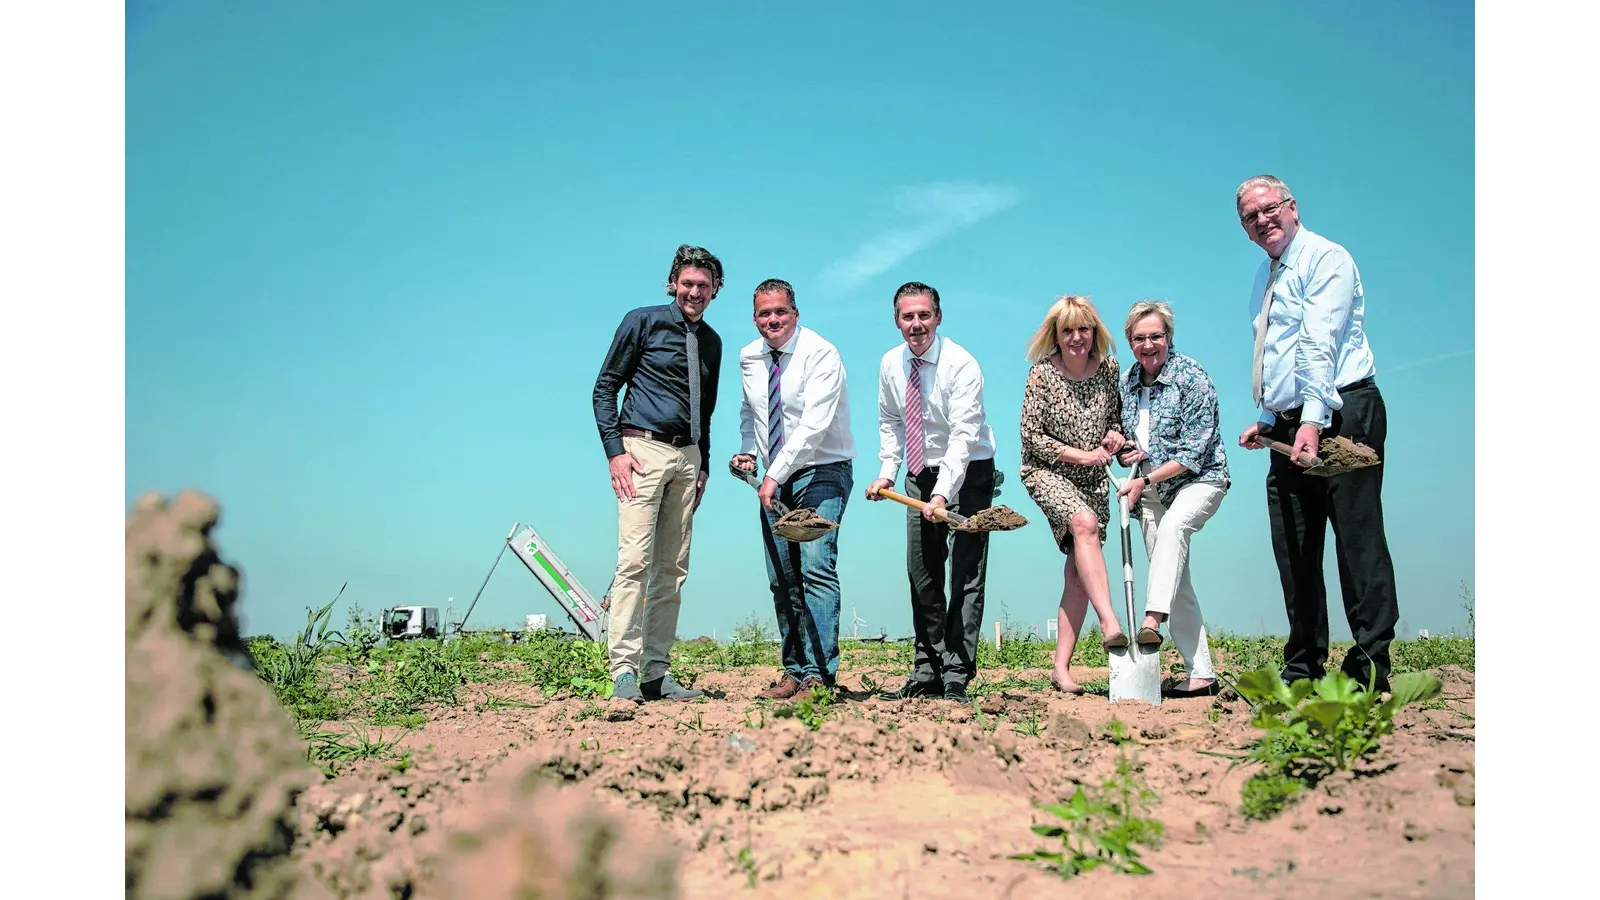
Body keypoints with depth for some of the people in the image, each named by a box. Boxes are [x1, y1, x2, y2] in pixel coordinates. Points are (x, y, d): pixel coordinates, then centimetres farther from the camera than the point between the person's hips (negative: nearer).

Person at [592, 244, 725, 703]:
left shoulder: (711, 342, 18)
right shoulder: (642, 321, 3)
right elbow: (605, 387, 1)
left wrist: (703, 466, 15)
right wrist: (615, 450, -10)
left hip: (688, 456, 6)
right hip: (643, 448, -5)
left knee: (673, 570, 3)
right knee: (635, 561, -14)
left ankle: (655, 673, 6)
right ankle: (623, 670, -12)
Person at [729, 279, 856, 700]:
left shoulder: (821, 354, -15)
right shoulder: (748, 358, 6)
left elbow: (814, 424, -24)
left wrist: (776, 474, -28)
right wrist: (748, 451, 5)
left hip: (822, 473, -6)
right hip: (775, 479, 6)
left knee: (816, 568, -18)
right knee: (782, 579, 4)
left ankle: (819, 674, -18)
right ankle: (794, 670, 13)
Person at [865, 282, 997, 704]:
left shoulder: (962, 365, -20)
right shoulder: (891, 364, -1)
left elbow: (964, 436, -27)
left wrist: (942, 495, -36)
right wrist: (887, 473, 0)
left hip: (967, 473, -6)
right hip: (920, 477, 6)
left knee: (965, 574, -9)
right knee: (922, 574, 10)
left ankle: (956, 677, -5)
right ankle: (927, 672, 19)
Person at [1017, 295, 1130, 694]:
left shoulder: (1109, 367, 0)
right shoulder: (1042, 373, -10)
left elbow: (1118, 417, 14)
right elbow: (1032, 437, -10)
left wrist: (1114, 436, -8)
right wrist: (1081, 455, -15)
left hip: (1093, 479, 4)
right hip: (1046, 471, -4)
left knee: (1078, 571, -2)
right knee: (1084, 523, -34)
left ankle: (1061, 667, 2)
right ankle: (1109, 623, -40)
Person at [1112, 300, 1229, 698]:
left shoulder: (1192, 377, -13)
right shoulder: (1127, 381, 5)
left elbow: (1193, 453, -17)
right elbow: (1125, 439, 18)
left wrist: (1145, 480, -20)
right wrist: (1124, 451, -5)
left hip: (1199, 478, -6)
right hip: (1150, 487, 6)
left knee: (1172, 526, -37)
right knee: (1175, 578, 1)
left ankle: (1152, 621, -49)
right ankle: (1200, 673, 3)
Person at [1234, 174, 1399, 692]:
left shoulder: (1325, 257, -5)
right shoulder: (1265, 279, 21)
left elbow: (1320, 344, -18)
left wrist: (1313, 420, -26)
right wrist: (1267, 420, 13)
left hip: (1342, 415, -8)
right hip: (1289, 425, 8)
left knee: (1357, 539, -9)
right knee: (1293, 549, 7)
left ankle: (1371, 668, -5)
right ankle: (1303, 668, 13)